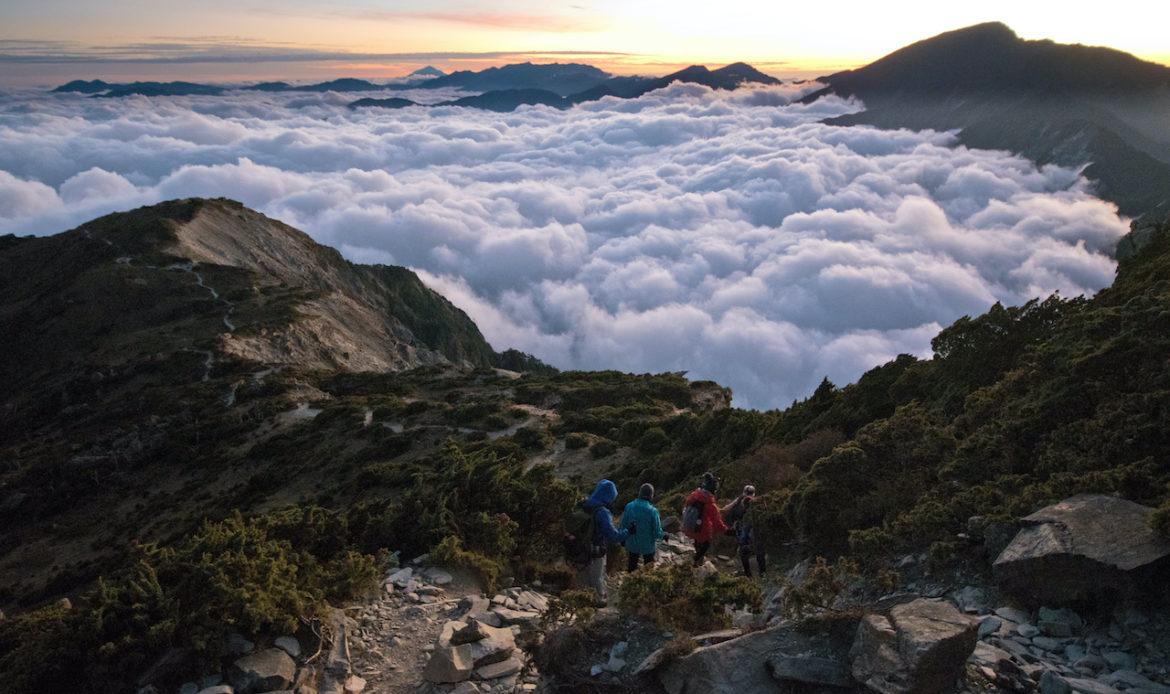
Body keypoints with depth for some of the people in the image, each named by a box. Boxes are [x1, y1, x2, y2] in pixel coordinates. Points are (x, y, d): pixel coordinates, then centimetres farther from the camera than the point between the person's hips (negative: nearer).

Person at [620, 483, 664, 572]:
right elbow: (658, 532, -20)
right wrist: (663, 535, 2)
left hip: (632, 544, 3)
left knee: (632, 567, 23)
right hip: (648, 546, -3)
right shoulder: (652, 511, -25)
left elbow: (623, 525, -8)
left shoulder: (629, 506, -16)